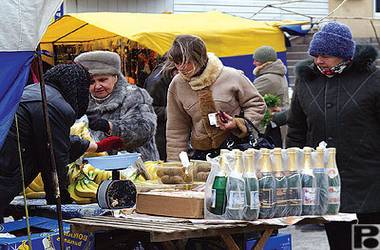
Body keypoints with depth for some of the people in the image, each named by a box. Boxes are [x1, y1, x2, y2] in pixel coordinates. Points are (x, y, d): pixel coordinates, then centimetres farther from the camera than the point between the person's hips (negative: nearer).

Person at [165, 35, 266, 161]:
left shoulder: (232, 77, -8)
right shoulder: (177, 85, 2)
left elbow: (256, 104, 5)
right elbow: (176, 130, 8)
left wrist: (239, 123, -13)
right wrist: (175, 164, 3)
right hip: (201, 154, 3)